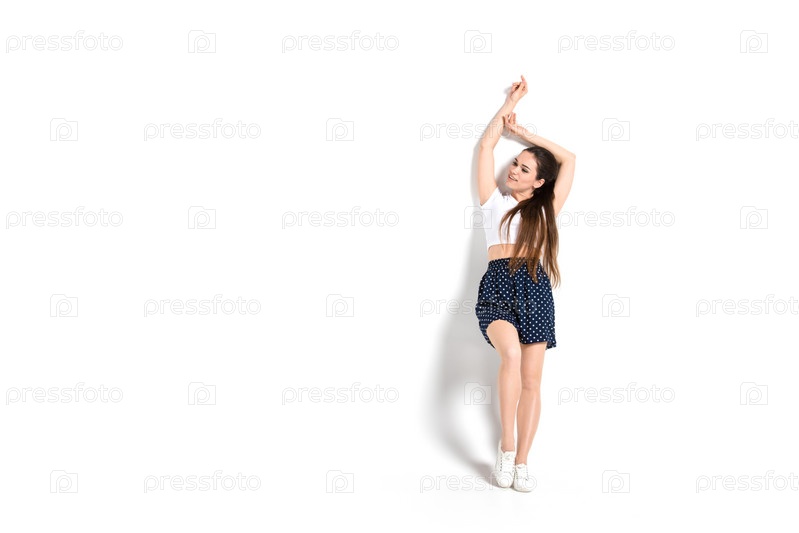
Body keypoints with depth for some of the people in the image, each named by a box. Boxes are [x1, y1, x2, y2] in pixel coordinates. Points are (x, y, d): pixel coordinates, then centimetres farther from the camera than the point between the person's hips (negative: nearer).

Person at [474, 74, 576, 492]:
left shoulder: (545, 209, 19)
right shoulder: (494, 201, 16)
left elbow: (568, 158, 24)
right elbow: (486, 145, 17)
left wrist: (523, 131, 27)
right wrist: (511, 102, 25)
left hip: (535, 290, 2)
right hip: (497, 287, -2)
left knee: (531, 380, -2)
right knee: (511, 354, -29)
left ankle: (520, 462, 9)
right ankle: (506, 446, -13)